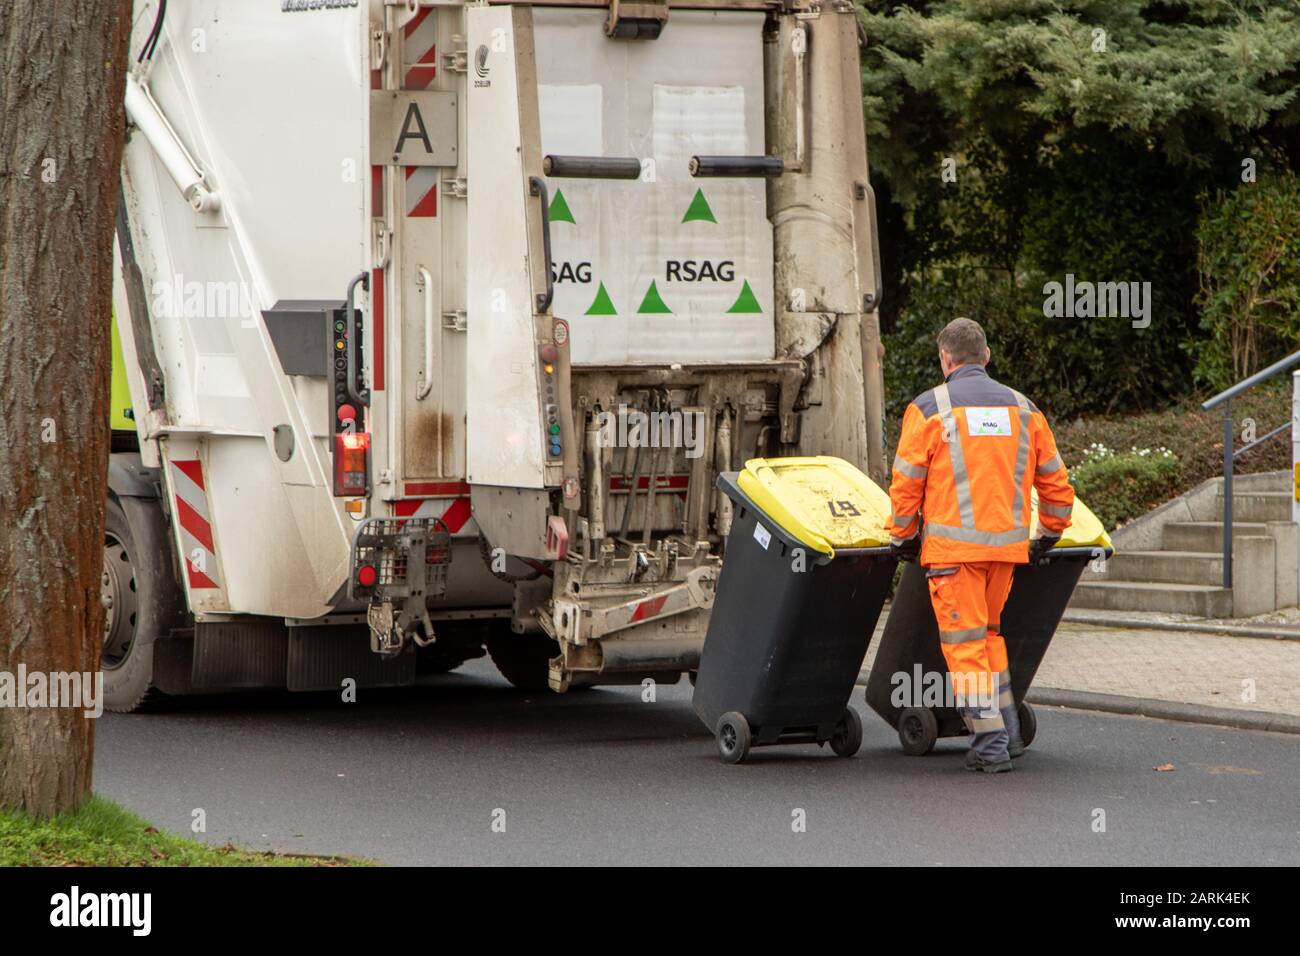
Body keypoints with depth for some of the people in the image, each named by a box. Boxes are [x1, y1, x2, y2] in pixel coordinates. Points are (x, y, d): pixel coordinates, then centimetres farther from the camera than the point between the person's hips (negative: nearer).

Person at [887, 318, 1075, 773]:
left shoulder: (928, 409, -3)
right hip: (1008, 543, 5)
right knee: (988, 633, 20)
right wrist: (1049, 535, 27)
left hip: (952, 546, -5)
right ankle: (1008, 732, 19)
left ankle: (990, 744, -2)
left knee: (965, 642, 1)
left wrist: (903, 538, 10)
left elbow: (905, 485, -3)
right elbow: (1056, 483, 14)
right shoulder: (1022, 409, 11)